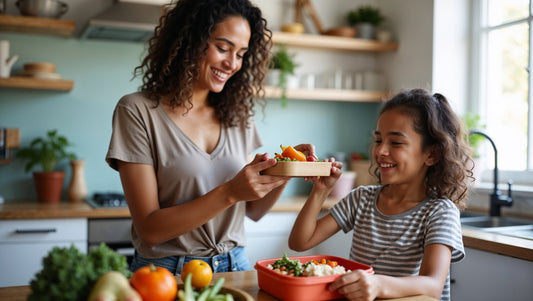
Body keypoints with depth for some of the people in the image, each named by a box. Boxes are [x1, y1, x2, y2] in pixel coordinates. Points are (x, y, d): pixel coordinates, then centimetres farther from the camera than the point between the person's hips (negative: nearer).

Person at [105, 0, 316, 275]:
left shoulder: (238, 115, 6)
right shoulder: (138, 111, -8)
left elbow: (253, 210, 10)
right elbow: (149, 229, -13)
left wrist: (285, 172, -7)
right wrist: (230, 193, -22)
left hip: (235, 268, 3)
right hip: (168, 270, -3)